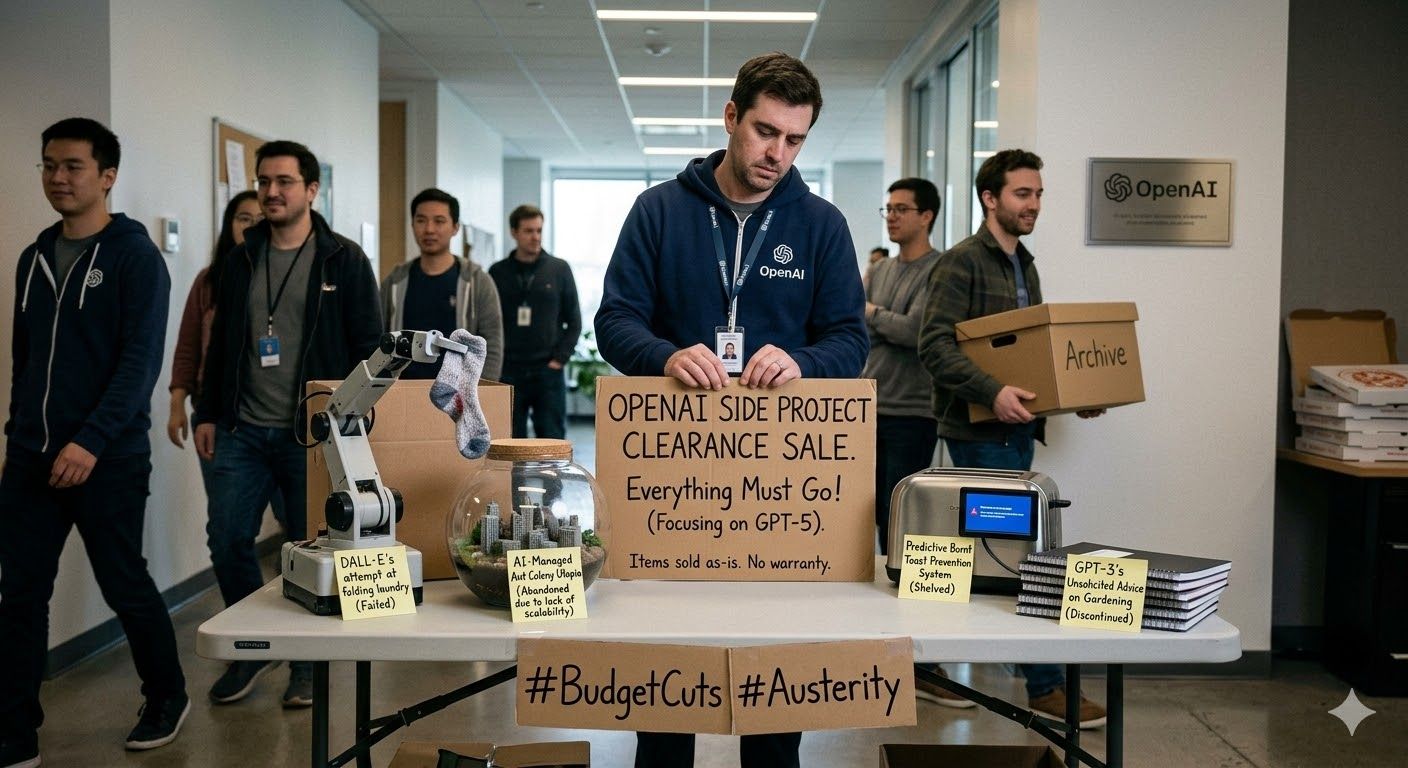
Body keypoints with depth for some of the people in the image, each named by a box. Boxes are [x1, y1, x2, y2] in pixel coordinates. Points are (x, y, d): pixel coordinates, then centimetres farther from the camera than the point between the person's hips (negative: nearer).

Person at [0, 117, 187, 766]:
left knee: (124, 586, 6)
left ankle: (168, 699, 28)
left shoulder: (134, 256, -7)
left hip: (108, 461, -5)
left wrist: (92, 442, -22)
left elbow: (142, 360, -15)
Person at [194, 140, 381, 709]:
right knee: (226, 541, 3)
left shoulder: (344, 260, -3)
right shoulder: (241, 260, 11)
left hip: (312, 433, -4)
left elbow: (369, 347, -4)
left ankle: (308, 662, 20)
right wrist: (207, 413, 11)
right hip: (243, 430, 4)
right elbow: (221, 342, 16)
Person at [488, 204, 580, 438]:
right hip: (508, 373, 1)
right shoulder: (498, 272, 6)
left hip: (548, 373, -1)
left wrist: (559, 359, -4)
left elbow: (574, 321, 6)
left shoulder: (559, 269, 4)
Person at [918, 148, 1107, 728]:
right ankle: (1045, 686, 1)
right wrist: (992, 392, -30)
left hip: (1018, 428, 9)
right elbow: (935, 345, -19)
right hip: (980, 433, -9)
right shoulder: (961, 263, -10)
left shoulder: (1025, 267, 18)